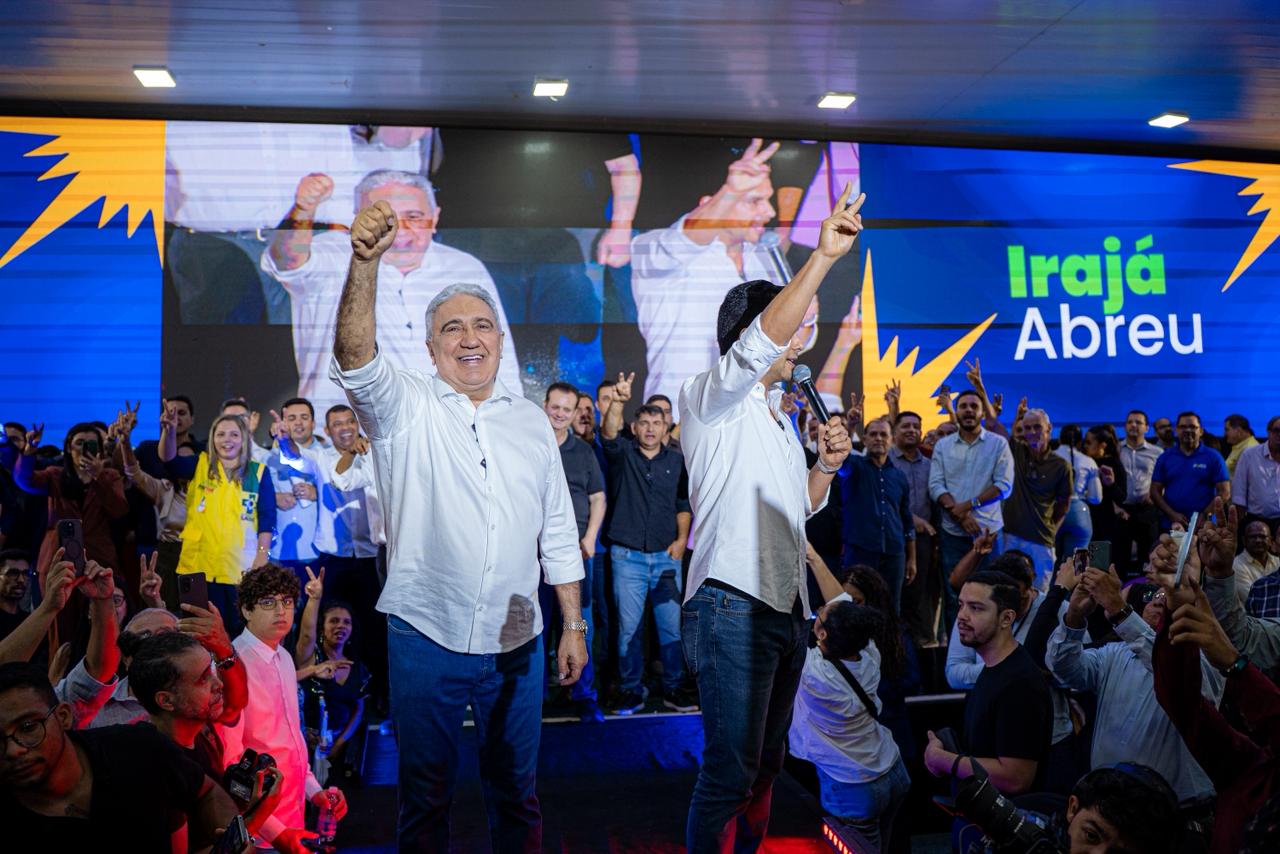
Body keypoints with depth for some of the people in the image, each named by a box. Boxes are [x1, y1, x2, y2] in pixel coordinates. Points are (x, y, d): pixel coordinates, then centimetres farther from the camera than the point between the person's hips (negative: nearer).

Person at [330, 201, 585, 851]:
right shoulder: (406, 407, -2)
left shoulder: (531, 421, 7)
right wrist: (365, 263, -39)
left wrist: (574, 627, 6)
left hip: (516, 644, 3)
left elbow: (559, 535, 9)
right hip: (425, 639, -2)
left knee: (516, 792, 15)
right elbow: (355, 360, -24)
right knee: (425, 792, 13)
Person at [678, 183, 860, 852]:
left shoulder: (779, 418, 22)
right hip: (732, 607, -9)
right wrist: (823, 257, -27)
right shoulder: (709, 397, -3)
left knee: (766, 765, 15)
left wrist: (825, 466, 6)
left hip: (787, 609, 9)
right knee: (730, 773, -7)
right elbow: (759, 344, -23)